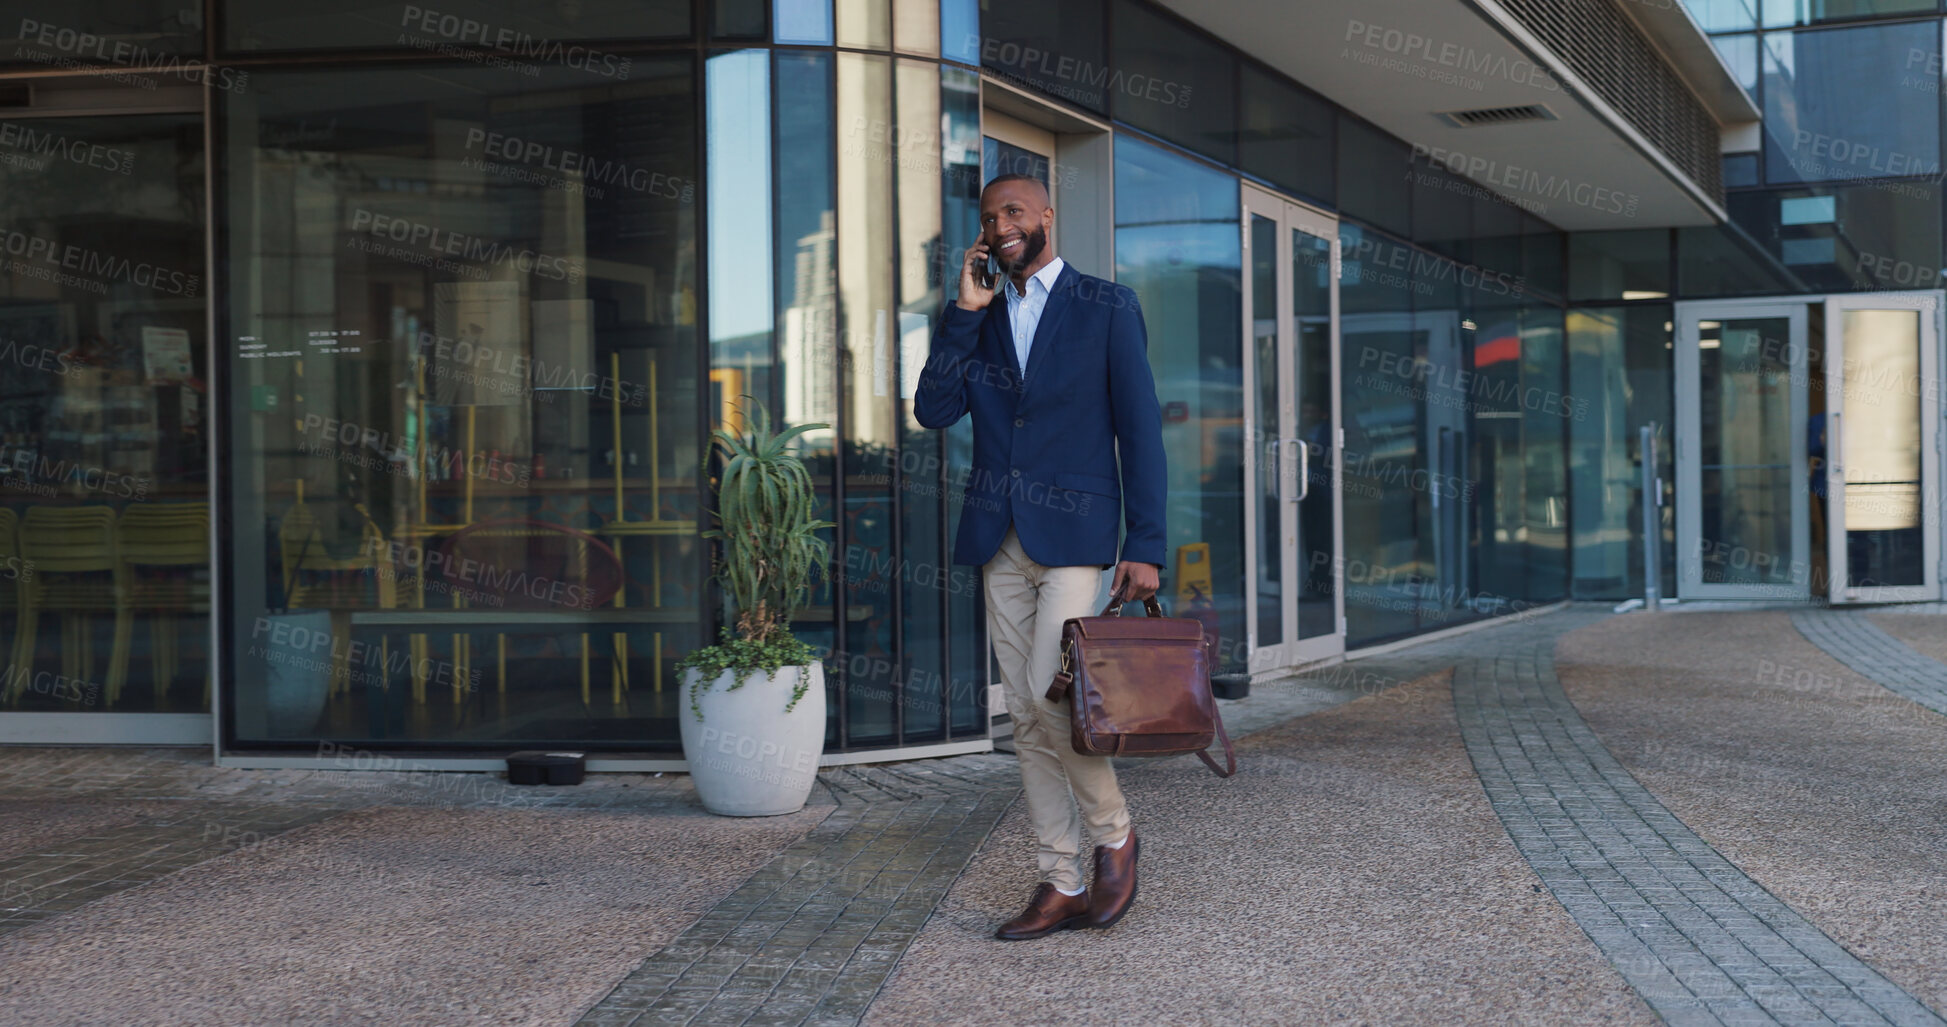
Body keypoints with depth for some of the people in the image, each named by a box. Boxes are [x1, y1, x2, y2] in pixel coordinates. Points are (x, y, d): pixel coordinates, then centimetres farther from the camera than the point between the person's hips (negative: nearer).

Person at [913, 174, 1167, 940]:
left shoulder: (1107, 308, 1)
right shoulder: (980, 318, 15)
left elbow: (1139, 430, -3)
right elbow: (933, 410, 2)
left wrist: (1145, 547, -9)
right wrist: (964, 312, -4)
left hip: (1073, 535, -5)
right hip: (1001, 541, 5)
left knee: (1049, 693, -18)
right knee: (1027, 719, 5)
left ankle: (1115, 834, 6)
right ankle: (1063, 886, 12)